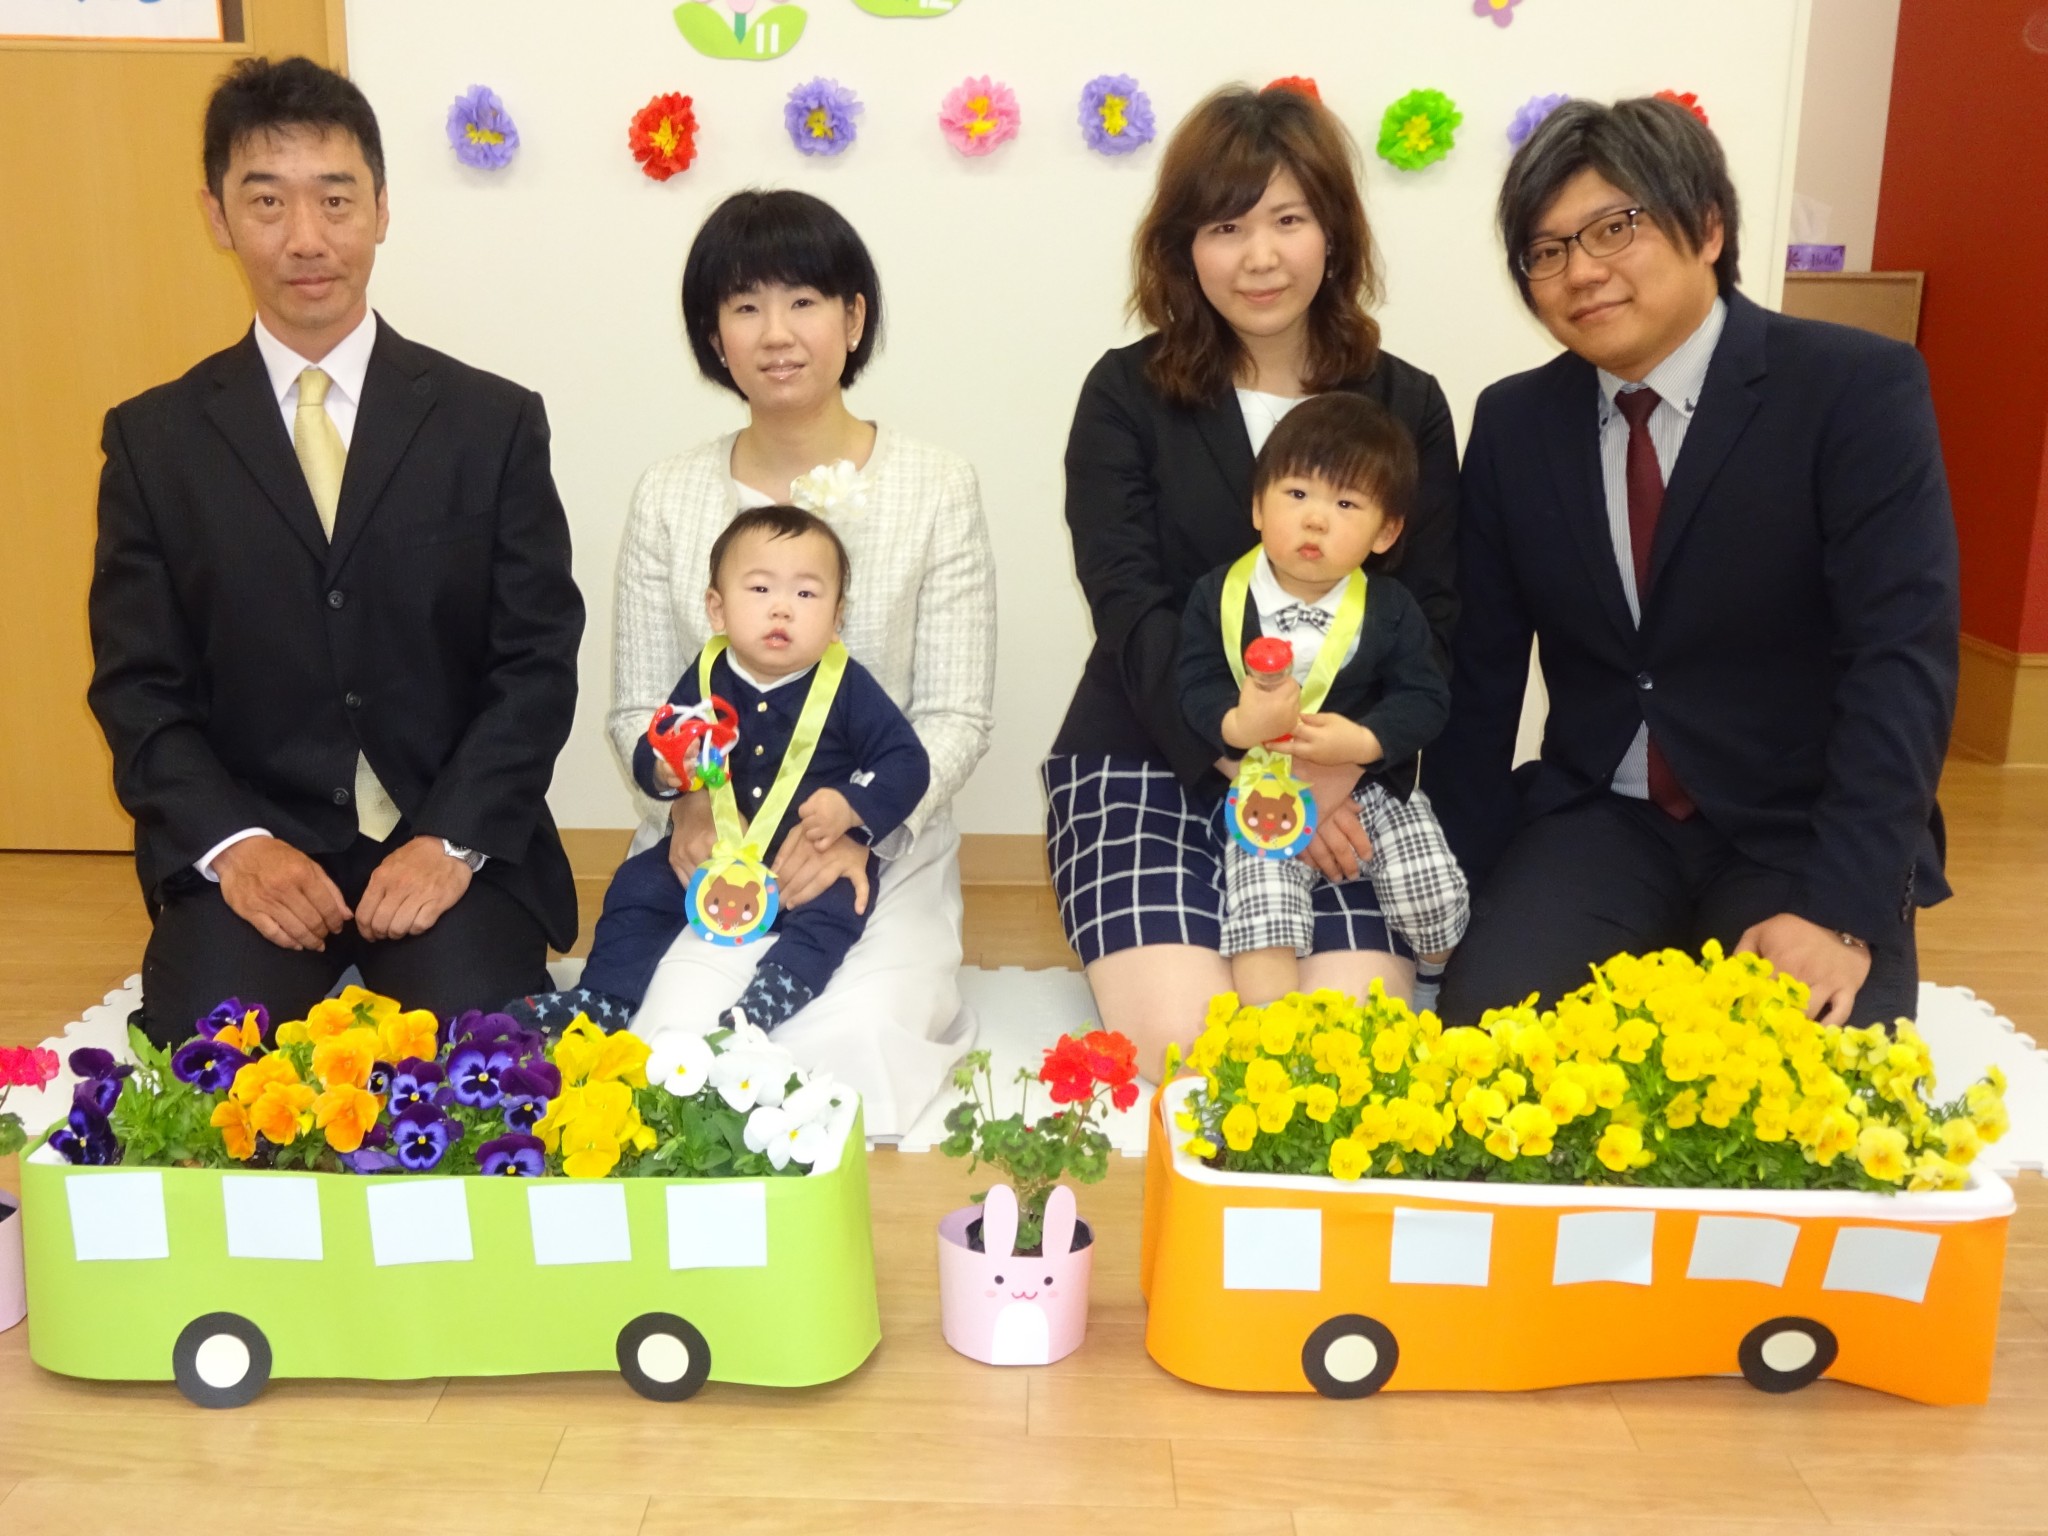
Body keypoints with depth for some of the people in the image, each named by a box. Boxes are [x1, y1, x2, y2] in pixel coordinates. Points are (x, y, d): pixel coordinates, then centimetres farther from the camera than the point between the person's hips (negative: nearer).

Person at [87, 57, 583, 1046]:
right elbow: (138, 685, 4)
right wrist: (234, 845, -13)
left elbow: (538, 661, -1)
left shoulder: (494, 423, 3)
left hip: (456, 839, 0)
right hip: (248, 844, 1)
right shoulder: (153, 439, 6)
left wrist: (452, 841, -14)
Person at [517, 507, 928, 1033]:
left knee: (830, 912, -31)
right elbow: (648, 754, 5)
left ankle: (755, 1011, -40)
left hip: (817, 855, -4)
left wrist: (851, 808, -26)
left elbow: (907, 762, -10)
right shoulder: (706, 678, -1)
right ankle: (604, 1000, 4)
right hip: (715, 851, 4)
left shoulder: (847, 688, -11)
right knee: (636, 885, -3)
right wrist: (662, 771, -20)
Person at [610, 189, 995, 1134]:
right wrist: (688, 808, -13)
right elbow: (636, 709, 8)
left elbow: (957, 717, -2)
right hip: (708, 847, 2)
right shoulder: (669, 498, 7)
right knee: (676, 1035, -26)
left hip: (881, 850, -1)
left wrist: (857, 827, -18)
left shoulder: (936, 489, 1)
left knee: (852, 1037, -29)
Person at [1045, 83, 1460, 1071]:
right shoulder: (1126, 394, 2)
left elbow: (1432, 619, 1)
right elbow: (1133, 613, -8)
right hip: (1145, 763, -1)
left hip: (1337, 780, 2)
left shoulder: (1407, 406, 8)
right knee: (1182, 1047, -21)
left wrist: (1338, 763, -18)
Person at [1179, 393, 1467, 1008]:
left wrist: (1362, 742, -25)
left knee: (1436, 898, -5)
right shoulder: (1218, 596, -7)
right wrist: (1237, 726, -31)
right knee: (1261, 915, -19)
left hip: (1372, 786, 1)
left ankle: (1436, 981, 30)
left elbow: (1424, 697, -8)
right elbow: (1195, 686, -10)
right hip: (1266, 799, -1)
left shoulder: (1390, 610, -5)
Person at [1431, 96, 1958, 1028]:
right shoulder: (1515, 423, 3)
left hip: (1798, 839, -2)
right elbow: (1481, 673, 5)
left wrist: (1842, 909, -25)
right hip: (1599, 821, 2)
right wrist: (1467, 886, -2)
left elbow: (1901, 659, -16)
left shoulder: (1858, 389, -9)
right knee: (1484, 1021, -22)